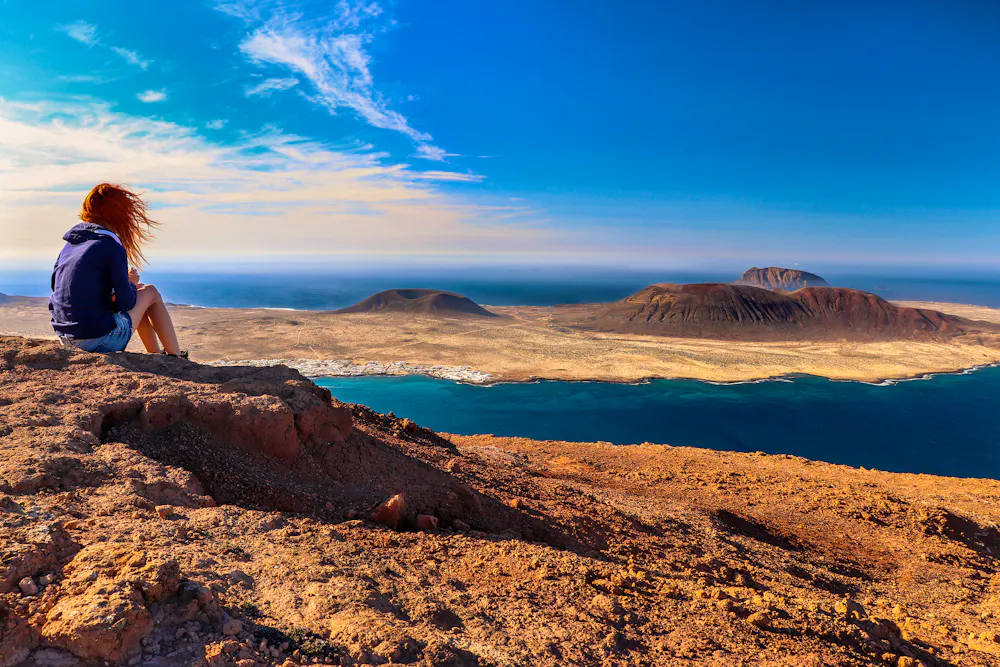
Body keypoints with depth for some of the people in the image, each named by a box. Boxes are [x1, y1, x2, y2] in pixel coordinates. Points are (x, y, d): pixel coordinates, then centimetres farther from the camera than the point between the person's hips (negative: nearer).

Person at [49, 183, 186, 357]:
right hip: (98, 340, -8)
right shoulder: (112, 247, -13)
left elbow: (55, 284, 19)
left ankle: (156, 355, 34)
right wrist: (131, 284, 8)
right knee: (150, 292, 11)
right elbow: (125, 303, -16)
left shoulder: (69, 244, 10)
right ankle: (176, 357, 16)